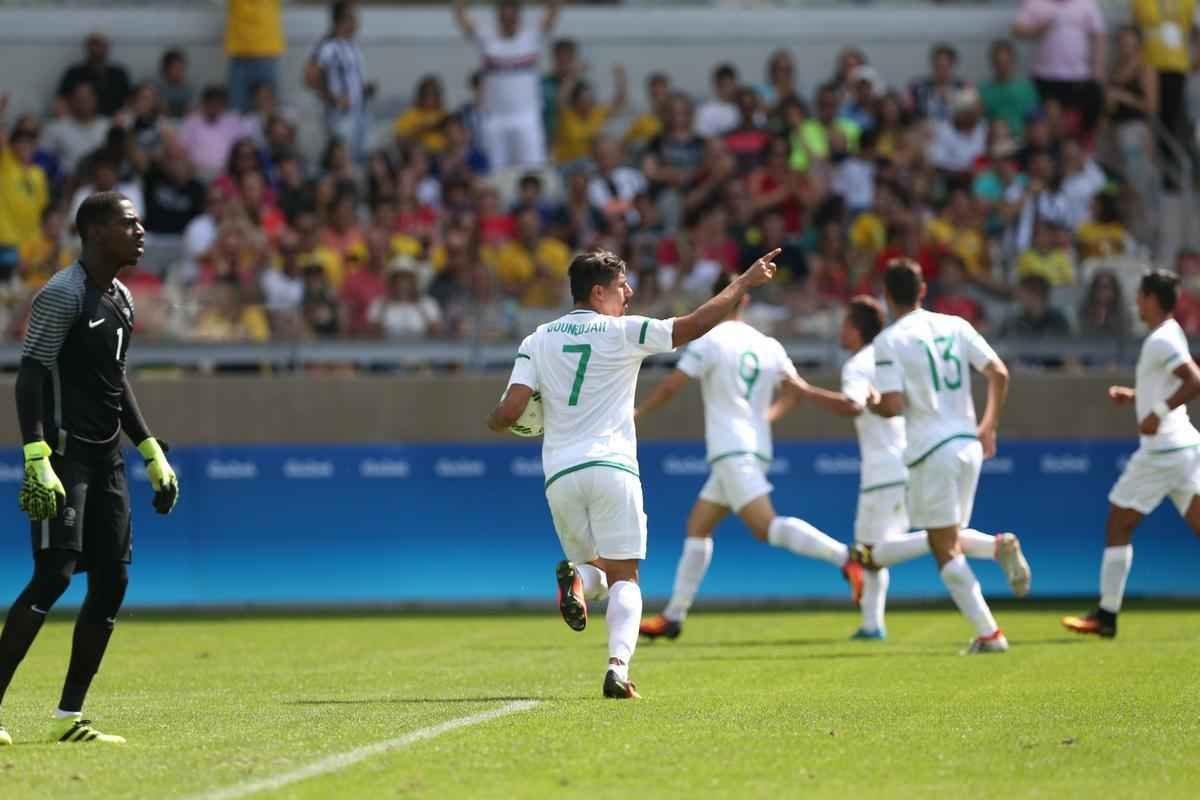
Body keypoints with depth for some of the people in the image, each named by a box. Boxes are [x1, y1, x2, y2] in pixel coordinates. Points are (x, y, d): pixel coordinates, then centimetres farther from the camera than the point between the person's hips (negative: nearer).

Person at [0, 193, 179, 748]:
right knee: (54, 574, -18)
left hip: (106, 457, 9)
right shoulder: (62, 295, -12)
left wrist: (153, 455, 23)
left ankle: (68, 717, 10)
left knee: (112, 579, 4)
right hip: (64, 453, -9)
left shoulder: (121, 299, 15)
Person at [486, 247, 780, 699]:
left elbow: (507, 414, 0)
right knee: (623, 578, 0)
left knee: (596, 570, 17)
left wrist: (496, 422, 24)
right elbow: (694, 326, 0)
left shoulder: (537, 341, 9)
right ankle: (618, 667, -24)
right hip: (612, 468, -3)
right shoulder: (623, 332, 1)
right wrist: (743, 283, 10)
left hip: (560, 474, 3)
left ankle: (577, 580, -21)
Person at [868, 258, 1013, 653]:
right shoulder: (955, 326, 8)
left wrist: (871, 404, 7)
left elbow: (893, 406, -15)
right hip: (968, 441, 5)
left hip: (931, 449, -5)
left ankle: (988, 633, -3)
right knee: (950, 538, 24)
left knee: (945, 549, 1)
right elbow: (999, 373, 4)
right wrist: (989, 425, 14)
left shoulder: (889, 341, -7)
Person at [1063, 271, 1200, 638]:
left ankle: (1106, 615, 6)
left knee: (1117, 526, 2)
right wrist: (1135, 396, 17)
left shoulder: (1161, 341, -14)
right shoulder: (1170, 335, 16)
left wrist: (1158, 412, -25)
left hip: (1163, 450, -9)